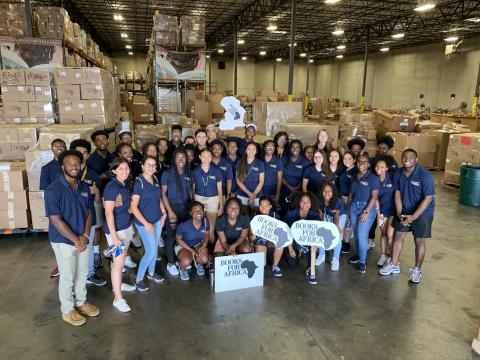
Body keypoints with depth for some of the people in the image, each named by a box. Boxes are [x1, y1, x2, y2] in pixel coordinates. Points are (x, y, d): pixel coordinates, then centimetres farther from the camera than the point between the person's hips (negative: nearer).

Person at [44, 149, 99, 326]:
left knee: (83, 273, 19)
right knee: (68, 277, 9)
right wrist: (76, 240, -17)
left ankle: (81, 302, 40)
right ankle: (67, 310, 29)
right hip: (64, 241, -5)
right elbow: (56, 220, -20)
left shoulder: (84, 187, 0)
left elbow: (88, 212, 5)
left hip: (82, 239, 6)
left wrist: (85, 236, -8)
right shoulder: (53, 190, -19)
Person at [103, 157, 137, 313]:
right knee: (118, 263, -3)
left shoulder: (124, 185, 6)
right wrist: (114, 236, -22)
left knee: (122, 258, 20)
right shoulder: (111, 187, -18)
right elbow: (108, 213, -20)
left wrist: (129, 227, 14)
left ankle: (118, 284, 39)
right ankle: (118, 299, 7)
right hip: (116, 229, -8)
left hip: (127, 227, 8)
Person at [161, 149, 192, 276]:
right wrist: (170, 211, -13)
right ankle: (171, 263, 17)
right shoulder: (167, 174, -6)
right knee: (172, 236, 3)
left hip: (185, 207, 4)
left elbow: (190, 191, 12)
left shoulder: (188, 174, 7)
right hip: (172, 206, -4)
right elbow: (163, 194, -8)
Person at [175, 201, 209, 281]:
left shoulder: (205, 221, -19)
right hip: (183, 245, -3)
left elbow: (207, 234, 1)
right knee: (186, 262, -33)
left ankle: (198, 263, 14)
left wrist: (204, 246, -16)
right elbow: (178, 239, -13)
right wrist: (191, 250, -19)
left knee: (205, 260, -25)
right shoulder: (184, 225, -30)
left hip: (198, 244, 3)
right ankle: (182, 268, 6)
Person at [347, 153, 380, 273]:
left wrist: (366, 212, -16)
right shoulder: (355, 177, 9)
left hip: (367, 208, -5)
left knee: (362, 235, -7)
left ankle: (362, 261, 7)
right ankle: (359, 255, 30)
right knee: (356, 234, 12)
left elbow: (374, 197, -12)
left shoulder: (373, 178, -8)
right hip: (354, 207, 6)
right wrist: (347, 208, 12)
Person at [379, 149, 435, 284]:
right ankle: (394, 265, 26)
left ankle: (417, 270, 26)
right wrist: (399, 213, -11)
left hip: (422, 212, -4)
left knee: (419, 241, 6)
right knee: (398, 236, 10)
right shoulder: (399, 173, -7)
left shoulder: (425, 175, -23)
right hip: (404, 211, 5)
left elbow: (428, 198, -21)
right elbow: (397, 194, -1)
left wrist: (413, 217, -22)